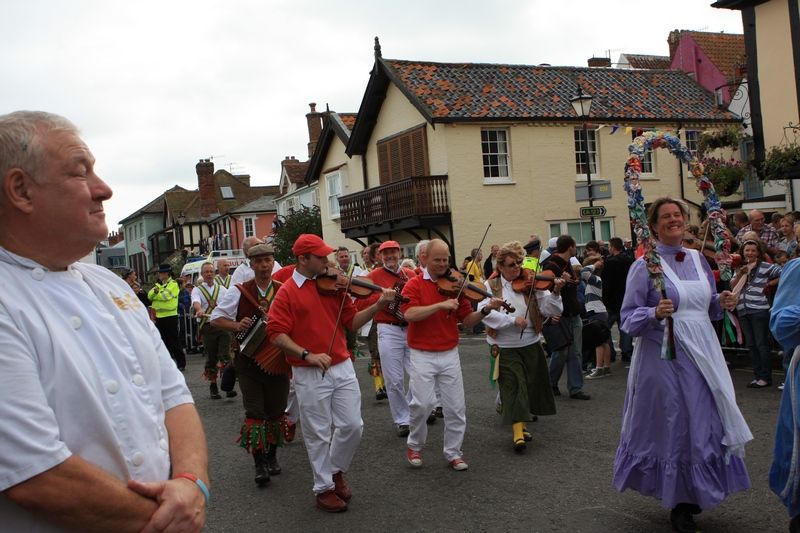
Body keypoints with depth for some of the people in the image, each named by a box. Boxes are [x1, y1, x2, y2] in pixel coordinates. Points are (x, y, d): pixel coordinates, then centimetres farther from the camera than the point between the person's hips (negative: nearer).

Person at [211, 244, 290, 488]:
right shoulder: (239, 292, -2)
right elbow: (216, 318, 2)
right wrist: (236, 325, -16)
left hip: (278, 360, 2)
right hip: (249, 360, -1)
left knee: (276, 410, 10)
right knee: (254, 411, -3)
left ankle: (272, 456, 29)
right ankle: (259, 464, 4)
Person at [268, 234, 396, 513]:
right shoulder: (287, 292, -7)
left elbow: (352, 322, 8)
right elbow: (277, 335, -13)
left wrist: (378, 306, -7)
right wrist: (307, 354, -24)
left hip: (342, 368, 5)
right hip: (309, 375, -4)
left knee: (352, 426, 7)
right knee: (318, 434, 6)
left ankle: (336, 471, 32)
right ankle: (324, 487, 23)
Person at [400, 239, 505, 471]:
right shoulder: (415, 284, -4)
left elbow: (467, 320, 4)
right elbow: (409, 314, -21)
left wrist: (485, 310, -14)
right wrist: (441, 304, -25)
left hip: (449, 354, 3)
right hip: (422, 355, -3)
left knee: (456, 406, 4)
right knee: (422, 403, -8)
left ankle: (453, 452, 21)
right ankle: (415, 445, 18)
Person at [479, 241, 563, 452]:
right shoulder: (491, 286, -2)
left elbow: (550, 310, -4)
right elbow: (484, 310, -19)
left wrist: (555, 293, -23)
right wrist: (512, 319, -25)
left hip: (531, 345, 3)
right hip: (506, 348, -3)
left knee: (530, 386, 12)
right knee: (513, 387, -8)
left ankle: (521, 424, 31)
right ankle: (518, 433, -6)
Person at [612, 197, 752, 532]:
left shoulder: (697, 259, 11)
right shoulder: (645, 265, -5)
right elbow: (628, 317, -6)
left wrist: (721, 302, 0)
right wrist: (655, 314, -24)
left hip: (703, 354, 5)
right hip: (665, 357, -5)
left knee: (706, 423, 7)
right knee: (674, 427, 1)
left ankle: (693, 496, 27)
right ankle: (679, 505, 17)